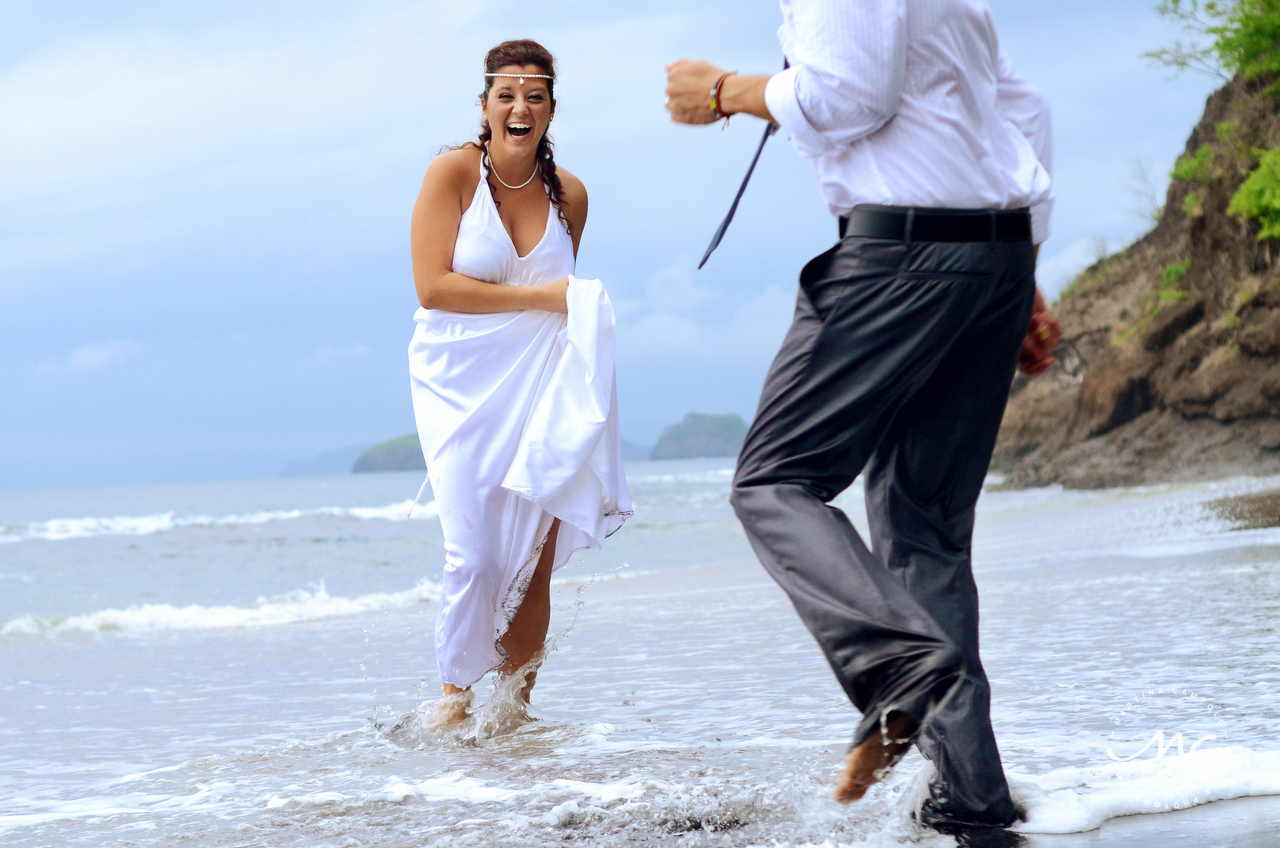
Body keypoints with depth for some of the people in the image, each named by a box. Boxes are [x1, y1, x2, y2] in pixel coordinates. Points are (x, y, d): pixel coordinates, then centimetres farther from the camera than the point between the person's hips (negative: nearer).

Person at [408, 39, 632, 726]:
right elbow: (433, 287, -14)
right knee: (475, 555, -11)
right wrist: (539, 296, -15)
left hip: (541, 385, 3)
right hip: (463, 384, -3)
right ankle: (453, 701, 9)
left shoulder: (569, 194, 6)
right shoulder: (453, 172, -7)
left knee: (537, 563, -1)